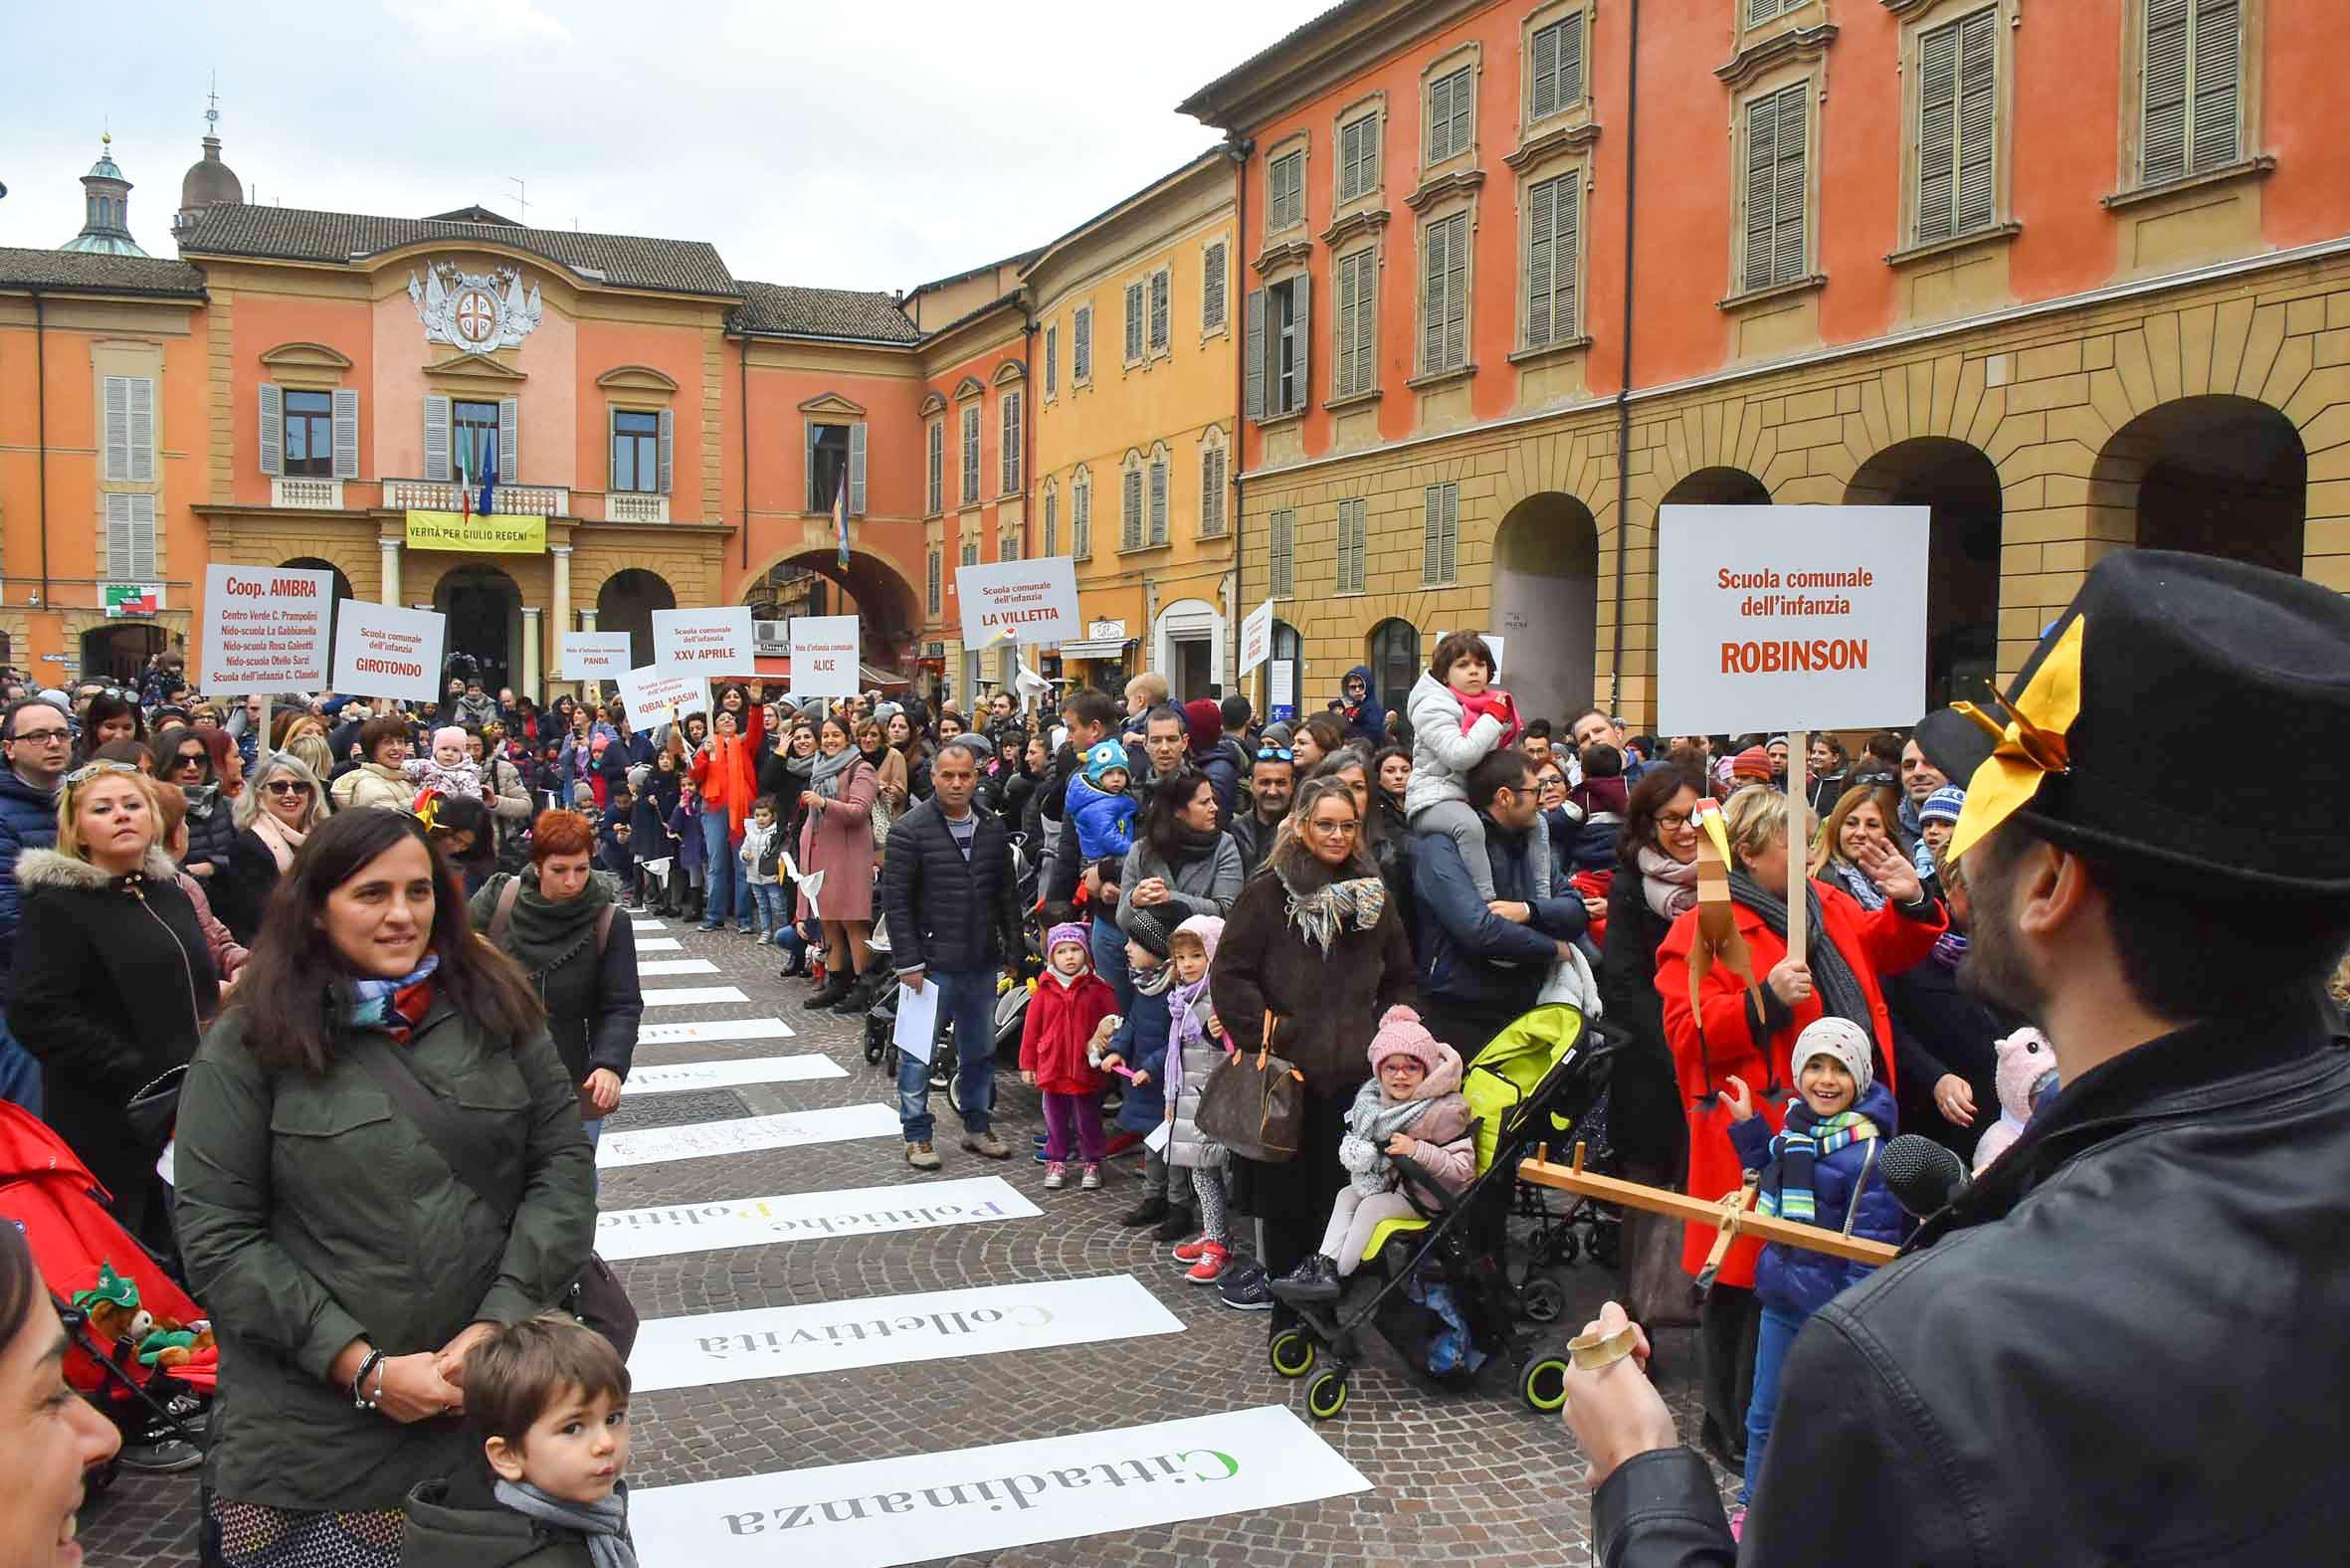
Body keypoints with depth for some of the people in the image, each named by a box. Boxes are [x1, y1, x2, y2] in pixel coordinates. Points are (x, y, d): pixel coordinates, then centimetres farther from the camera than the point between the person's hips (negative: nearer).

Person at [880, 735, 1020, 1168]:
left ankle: (977, 1126, 28)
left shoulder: (993, 832, 8)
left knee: (980, 1050, 14)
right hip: (932, 964, -5)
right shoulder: (911, 831, -8)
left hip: (982, 965, 5)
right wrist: (908, 962, -14)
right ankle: (917, 1136, 15)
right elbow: (895, 899, -10)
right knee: (919, 1052, 3)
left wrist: (1013, 952, 10)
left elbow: (1007, 897, 15)